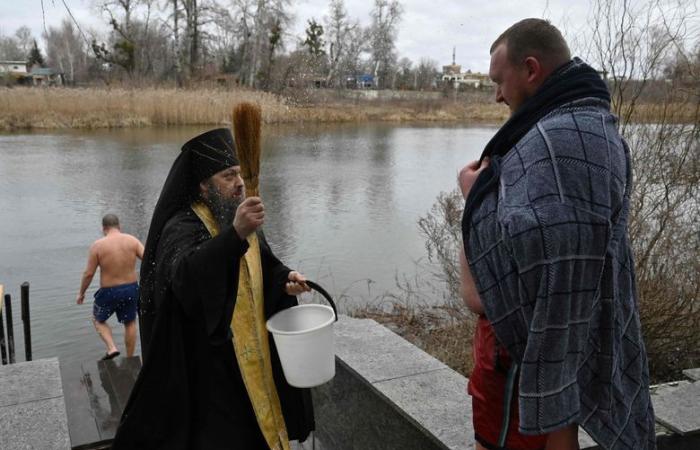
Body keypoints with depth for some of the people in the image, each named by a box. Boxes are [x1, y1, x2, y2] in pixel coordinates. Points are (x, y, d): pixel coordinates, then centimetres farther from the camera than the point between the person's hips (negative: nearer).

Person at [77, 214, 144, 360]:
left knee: (98, 320, 24)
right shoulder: (132, 240, -5)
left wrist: (81, 293, 6)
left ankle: (111, 348, 6)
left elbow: (89, 273, -8)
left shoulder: (97, 245, -11)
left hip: (109, 292, -2)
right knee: (130, 323, 20)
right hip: (131, 289, 2)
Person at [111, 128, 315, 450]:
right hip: (207, 367, -7)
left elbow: (265, 270, 15)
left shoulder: (244, 220, 5)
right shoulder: (182, 228, -18)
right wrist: (235, 234, -53)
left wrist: (285, 281, -7)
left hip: (250, 358, 7)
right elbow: (186, 275, -40)